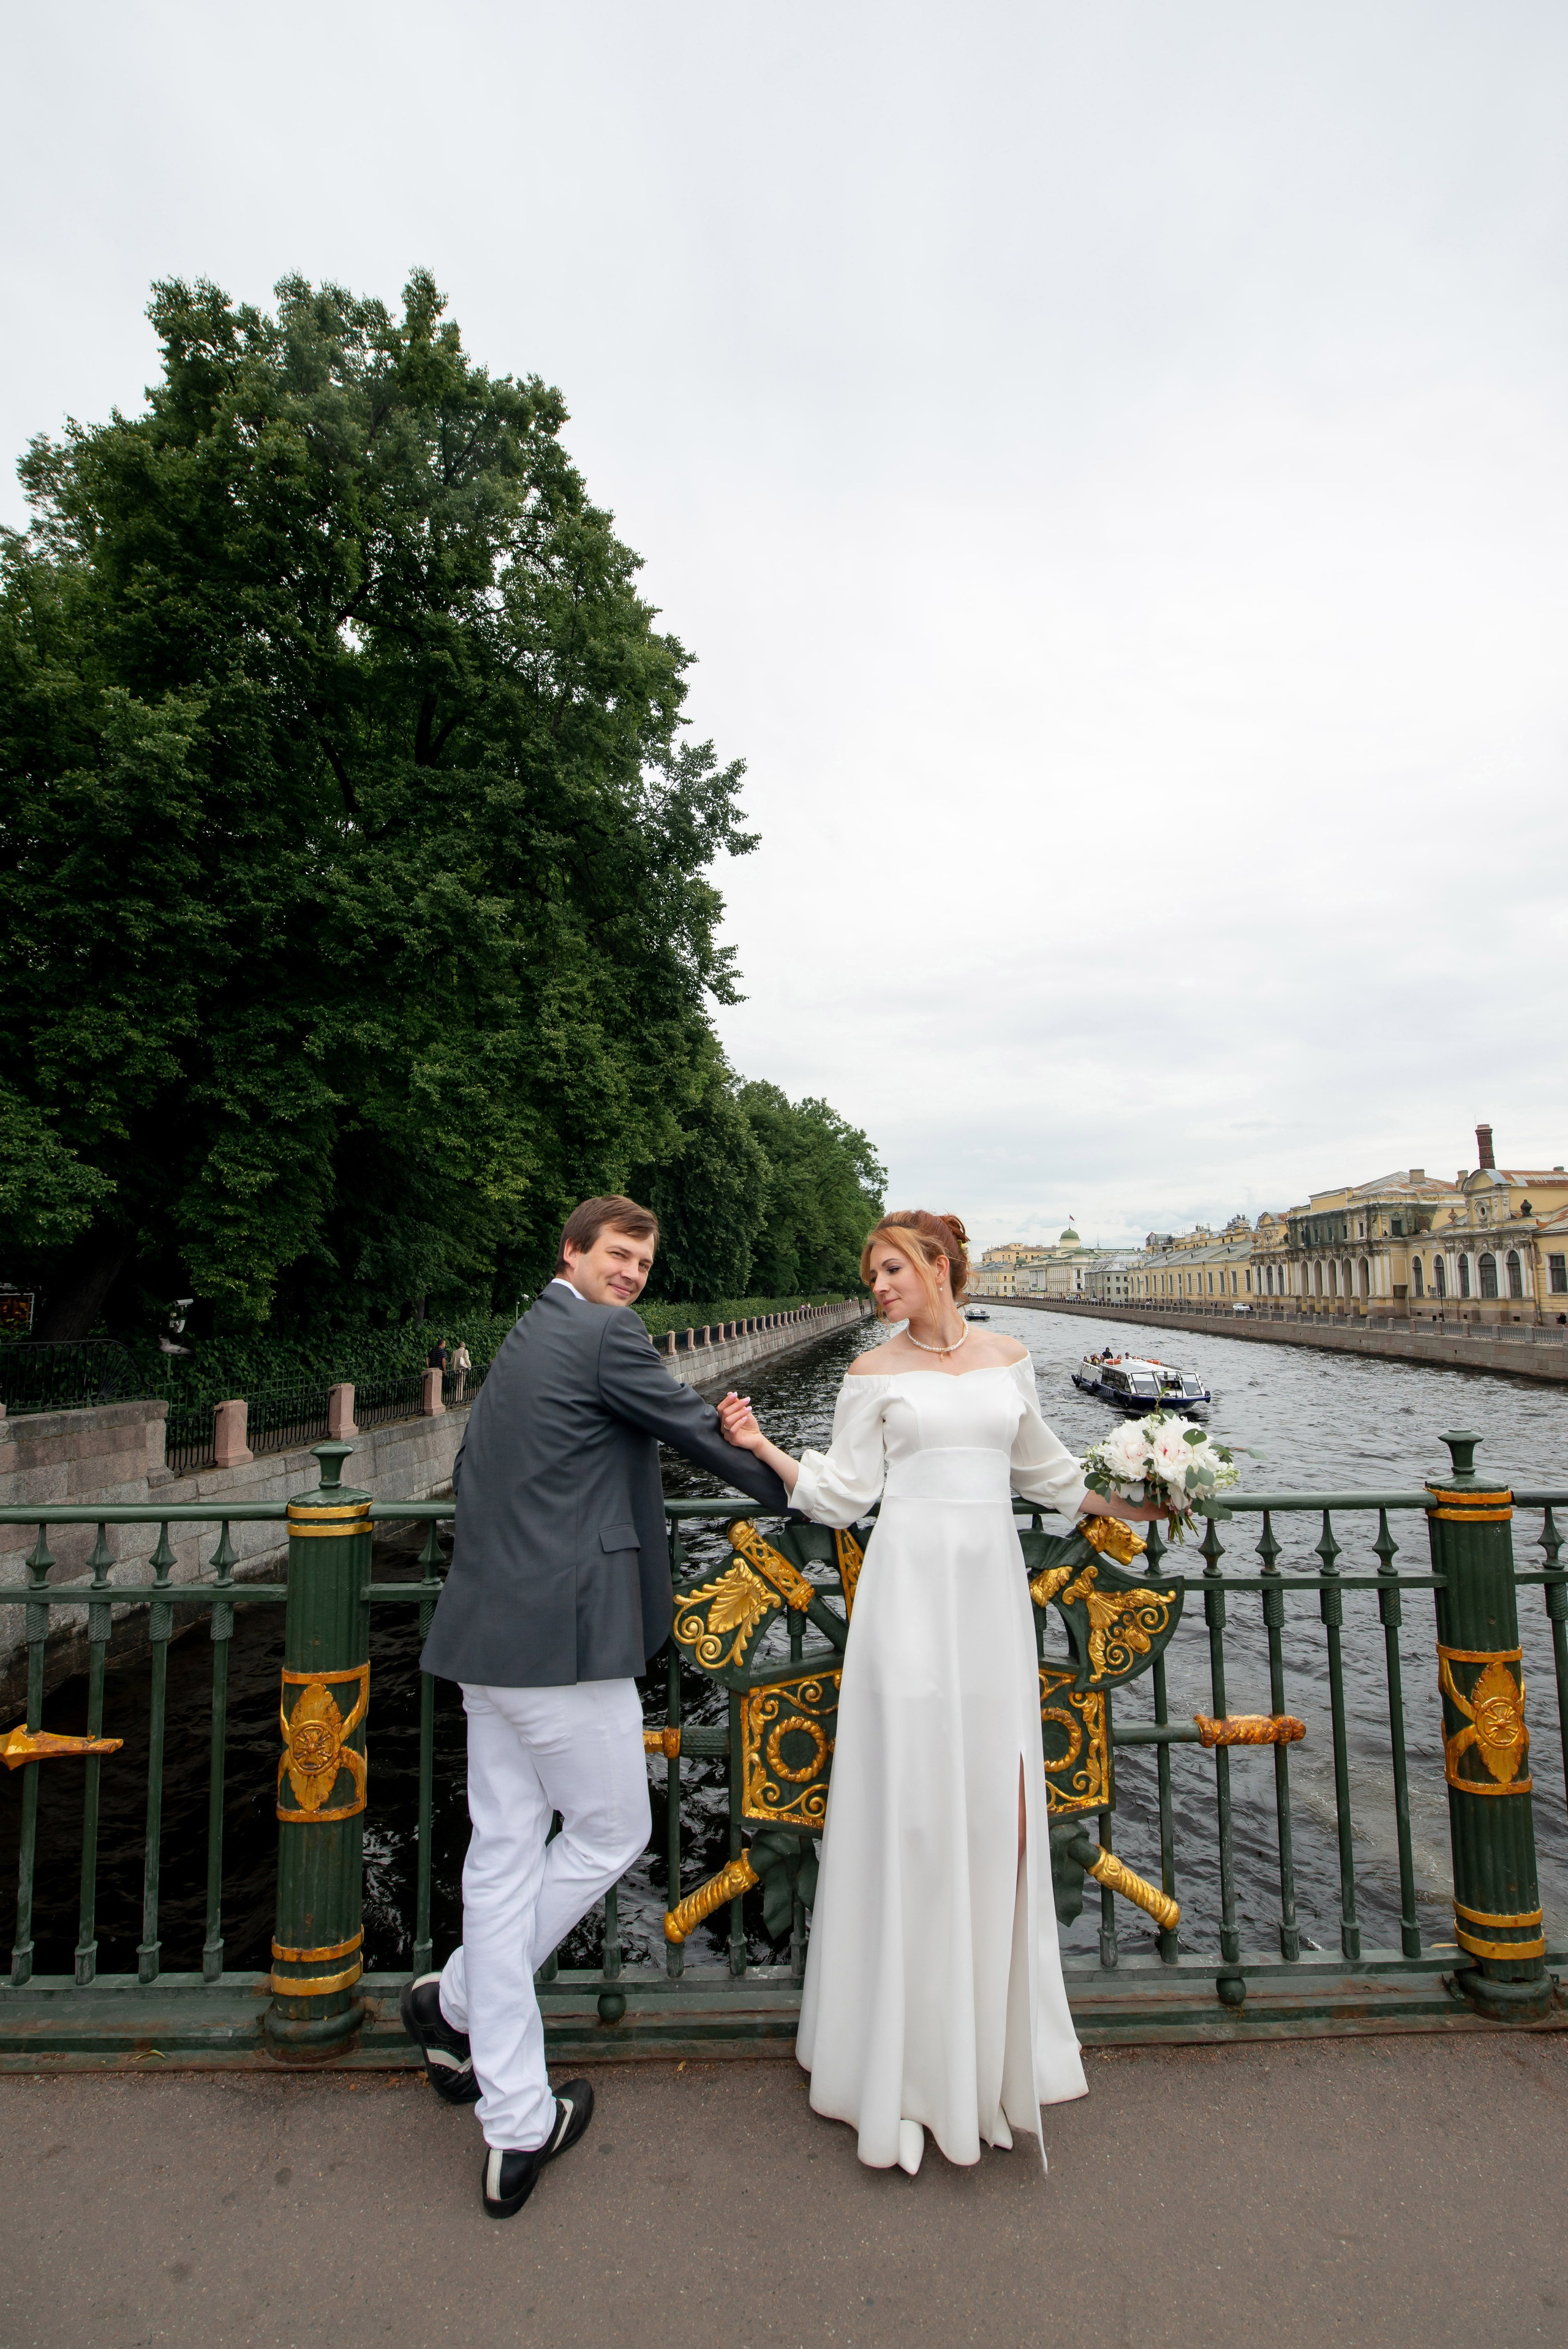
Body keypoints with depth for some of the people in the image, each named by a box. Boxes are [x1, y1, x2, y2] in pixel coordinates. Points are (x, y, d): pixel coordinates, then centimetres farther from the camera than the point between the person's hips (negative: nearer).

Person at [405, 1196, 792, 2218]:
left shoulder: (521, 1342, 17)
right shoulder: (606, 1337, -11)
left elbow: (471, 1477, 24)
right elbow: (699, 1428, -6)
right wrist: (792, 1489, 9)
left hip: (491, 1633, 9)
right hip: (566, 1633, -9)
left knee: (505, 1854, 13)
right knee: (609, 1834, 12)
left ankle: (516, 2129, 24)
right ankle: (460, 2001, 26)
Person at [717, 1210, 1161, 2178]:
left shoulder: (1009, 1359, 9)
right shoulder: (875, 1374, 1)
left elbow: (1044, 1469, 21)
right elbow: (844, 1493, -1)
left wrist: (1131, 1505, 24)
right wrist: (764, 1448, -12)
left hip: (992, 1585, 3)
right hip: (912, 1582, -3)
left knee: (994, 1798, 9)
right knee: (912, 1797, 0)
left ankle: (993, 2043, 30)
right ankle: (913, 2053, 18)